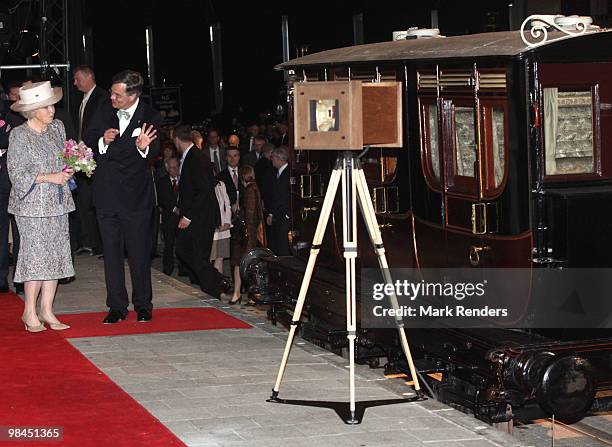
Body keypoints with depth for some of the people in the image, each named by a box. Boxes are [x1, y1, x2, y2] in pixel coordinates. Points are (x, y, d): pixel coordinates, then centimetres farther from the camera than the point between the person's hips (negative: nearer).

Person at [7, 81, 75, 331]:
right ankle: (30, 313, 5)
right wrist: (49, 177, -17)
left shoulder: (57, 128, 9)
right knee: (37, 255, -7)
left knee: (56, 254, 5)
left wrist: (68, 170, 1)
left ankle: (46, 310, 13)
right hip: (32, 205, -6)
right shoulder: (19, 135, -9)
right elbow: (17, 173, -11)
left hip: (57, 203, 6)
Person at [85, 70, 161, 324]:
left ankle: (143, 305, 16)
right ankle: (117, 306, 16)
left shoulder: (150, 118, -7)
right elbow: (87, 143, 9)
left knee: (139, 252, 3)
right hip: (107, 195, 3)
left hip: (136, 196, -3)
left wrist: (143, 146, -39)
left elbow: (153, 151, -16)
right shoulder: (103, 113, 3)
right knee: (112, 252, 8)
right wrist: (103, 141, -12)